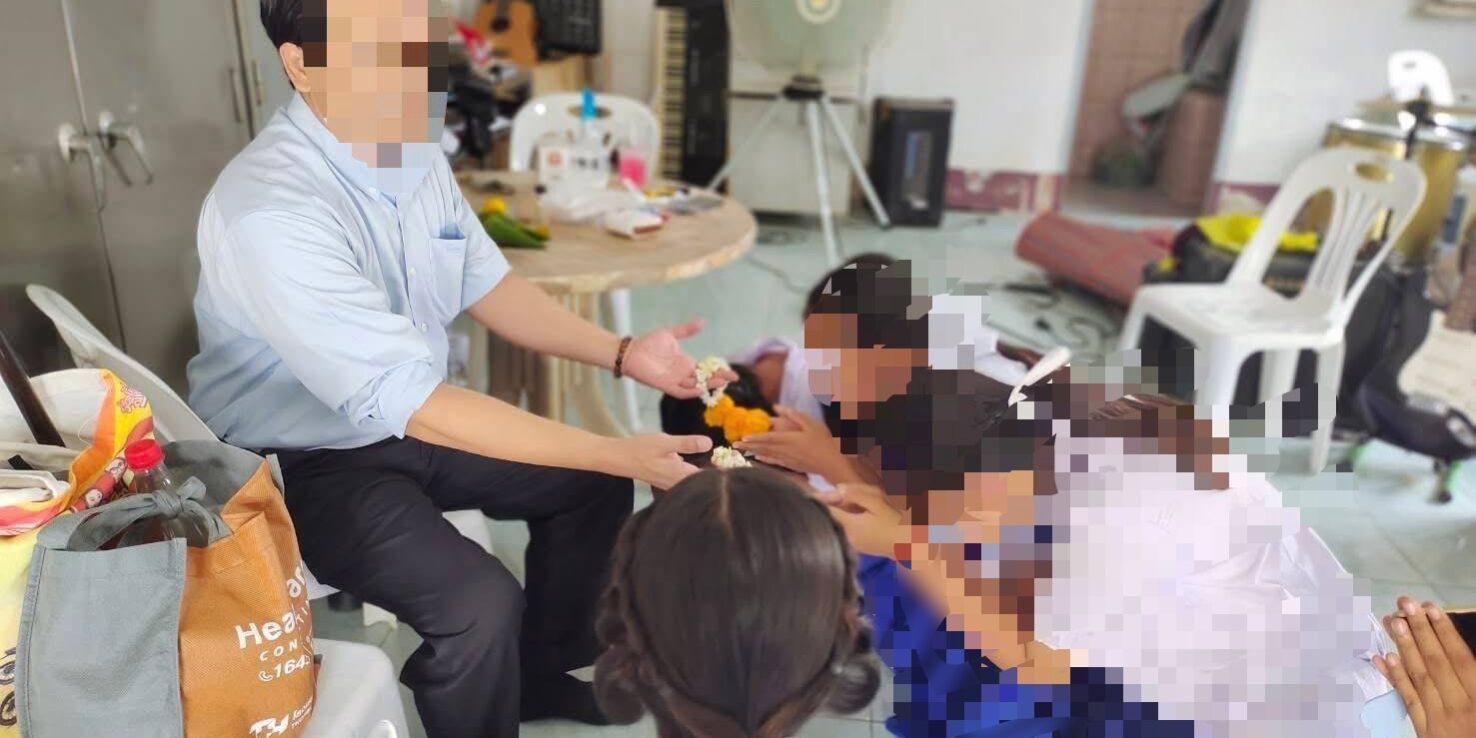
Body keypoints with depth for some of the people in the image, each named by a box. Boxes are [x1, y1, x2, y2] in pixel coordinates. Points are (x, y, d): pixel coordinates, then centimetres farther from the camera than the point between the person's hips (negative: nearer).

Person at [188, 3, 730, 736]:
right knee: (478, 600, -27)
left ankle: (542, 671, 28)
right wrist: (620, 452, -33)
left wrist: (620, 353, -8)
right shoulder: (269, 210, -31)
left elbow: (487, 284, 5)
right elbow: (413, 404, -33)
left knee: (592, 482, 6)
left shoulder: (412, 150, -5)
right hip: (304, 462, -7)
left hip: (408, 419, 8)